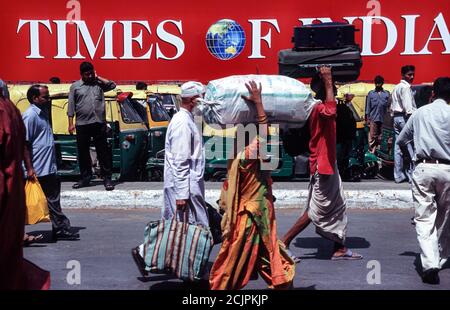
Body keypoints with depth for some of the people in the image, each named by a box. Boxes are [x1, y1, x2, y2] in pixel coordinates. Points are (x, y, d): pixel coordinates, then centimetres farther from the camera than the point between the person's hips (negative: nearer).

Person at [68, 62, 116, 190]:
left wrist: (98, 78, 2)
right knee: (83, 152, 7)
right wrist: (71, 124, -1)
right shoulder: (75, 87, 9)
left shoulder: (98, 84, 12)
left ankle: (107, 178, 4)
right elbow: (71, 107, 6)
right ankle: (85, 178, 19)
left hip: (99, 123, 0)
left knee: (103, 151, 0)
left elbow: (112, 85, -2)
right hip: (82, 124, 1)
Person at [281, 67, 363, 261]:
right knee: (316, 210, -3)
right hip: (322, 167, -10)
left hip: (328, 165, 10)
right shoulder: (319, 109, -19)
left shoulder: (321, 109, 12)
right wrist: (328, 82, -35)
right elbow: (330, 111, -42)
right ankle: (284, 242, 3)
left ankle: (339, 248, 21)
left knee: (338, 206, 14)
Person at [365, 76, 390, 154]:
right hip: (373, 118, -1)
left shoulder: (387, 94, 7)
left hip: (383, 119, 1)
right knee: (372, 136, -6)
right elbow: (368, 106, 8)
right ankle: (371, 152, -4)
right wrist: (367, 118, 2)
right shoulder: (371, 93, 8)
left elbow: (389, 106, 7)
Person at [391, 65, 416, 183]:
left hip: (396, 117, 9)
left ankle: (399, 176, 8)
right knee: (410, 147, -7)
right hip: (405, 117, -9)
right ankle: (412, 175, -7)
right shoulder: (406, 87, -9)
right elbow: (408, 106, -19)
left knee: (398, 148, 6)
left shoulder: (396, 87, 19)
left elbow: (392, 106, 19)